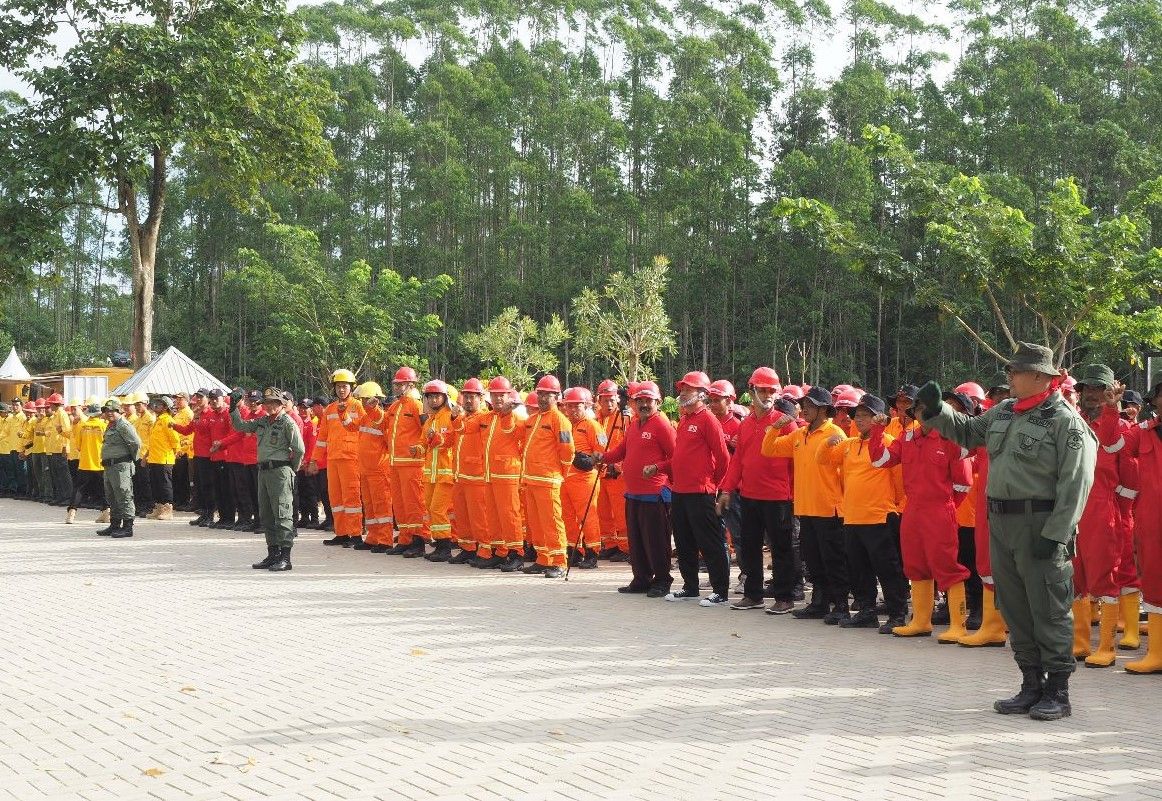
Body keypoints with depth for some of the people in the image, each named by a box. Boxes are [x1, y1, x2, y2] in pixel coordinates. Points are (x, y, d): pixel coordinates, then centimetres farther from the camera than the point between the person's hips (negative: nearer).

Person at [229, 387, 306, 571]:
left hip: (280, 471, -8)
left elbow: (300, 449, -12)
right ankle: (273, 554, 20)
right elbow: (240, 426, 20)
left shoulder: (288, 423, -9)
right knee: (266, 515, 12)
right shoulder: (262, 421, 14)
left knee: (282, 514, -9)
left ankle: (285, 558, -10)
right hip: (263, 471, 8)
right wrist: (233, 408, 9)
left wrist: (292, 469, -2)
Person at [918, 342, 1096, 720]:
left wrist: (1055, 534, -20)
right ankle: (1032, 685, 24)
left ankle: (1057, 692, 10)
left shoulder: (1066, 421, -11)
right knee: (1015, 608, 13)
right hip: (1000, 523, 7)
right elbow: (966, 431, 27)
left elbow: (1075, 483, -15)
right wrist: (935, 410, 10)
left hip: (1040, 527, -7)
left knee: (1048, 609, 0)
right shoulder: (1003, 412, 12)